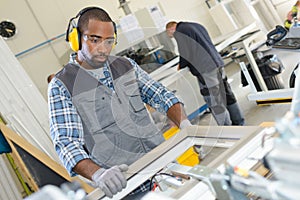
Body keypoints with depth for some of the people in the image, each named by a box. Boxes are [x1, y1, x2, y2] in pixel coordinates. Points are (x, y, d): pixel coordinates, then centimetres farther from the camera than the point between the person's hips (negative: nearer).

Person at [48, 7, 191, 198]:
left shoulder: (126, 65, 13)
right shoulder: (61, 86, -2)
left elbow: (161, 96, 12)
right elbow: (67, 143, -10)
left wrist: (185, 125, -7)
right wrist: (99, 174, -27)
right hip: (121, 179, -5)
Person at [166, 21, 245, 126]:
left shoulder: (179, 32, -5)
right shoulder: (197, 26, 21)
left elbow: (186, 55, -11)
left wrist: (180, 66, 9)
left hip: (206, 70, -9)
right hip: (217, 63, 9)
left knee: (214, 102, -2)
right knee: (226, 94, 16)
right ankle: (239, 122, 26)